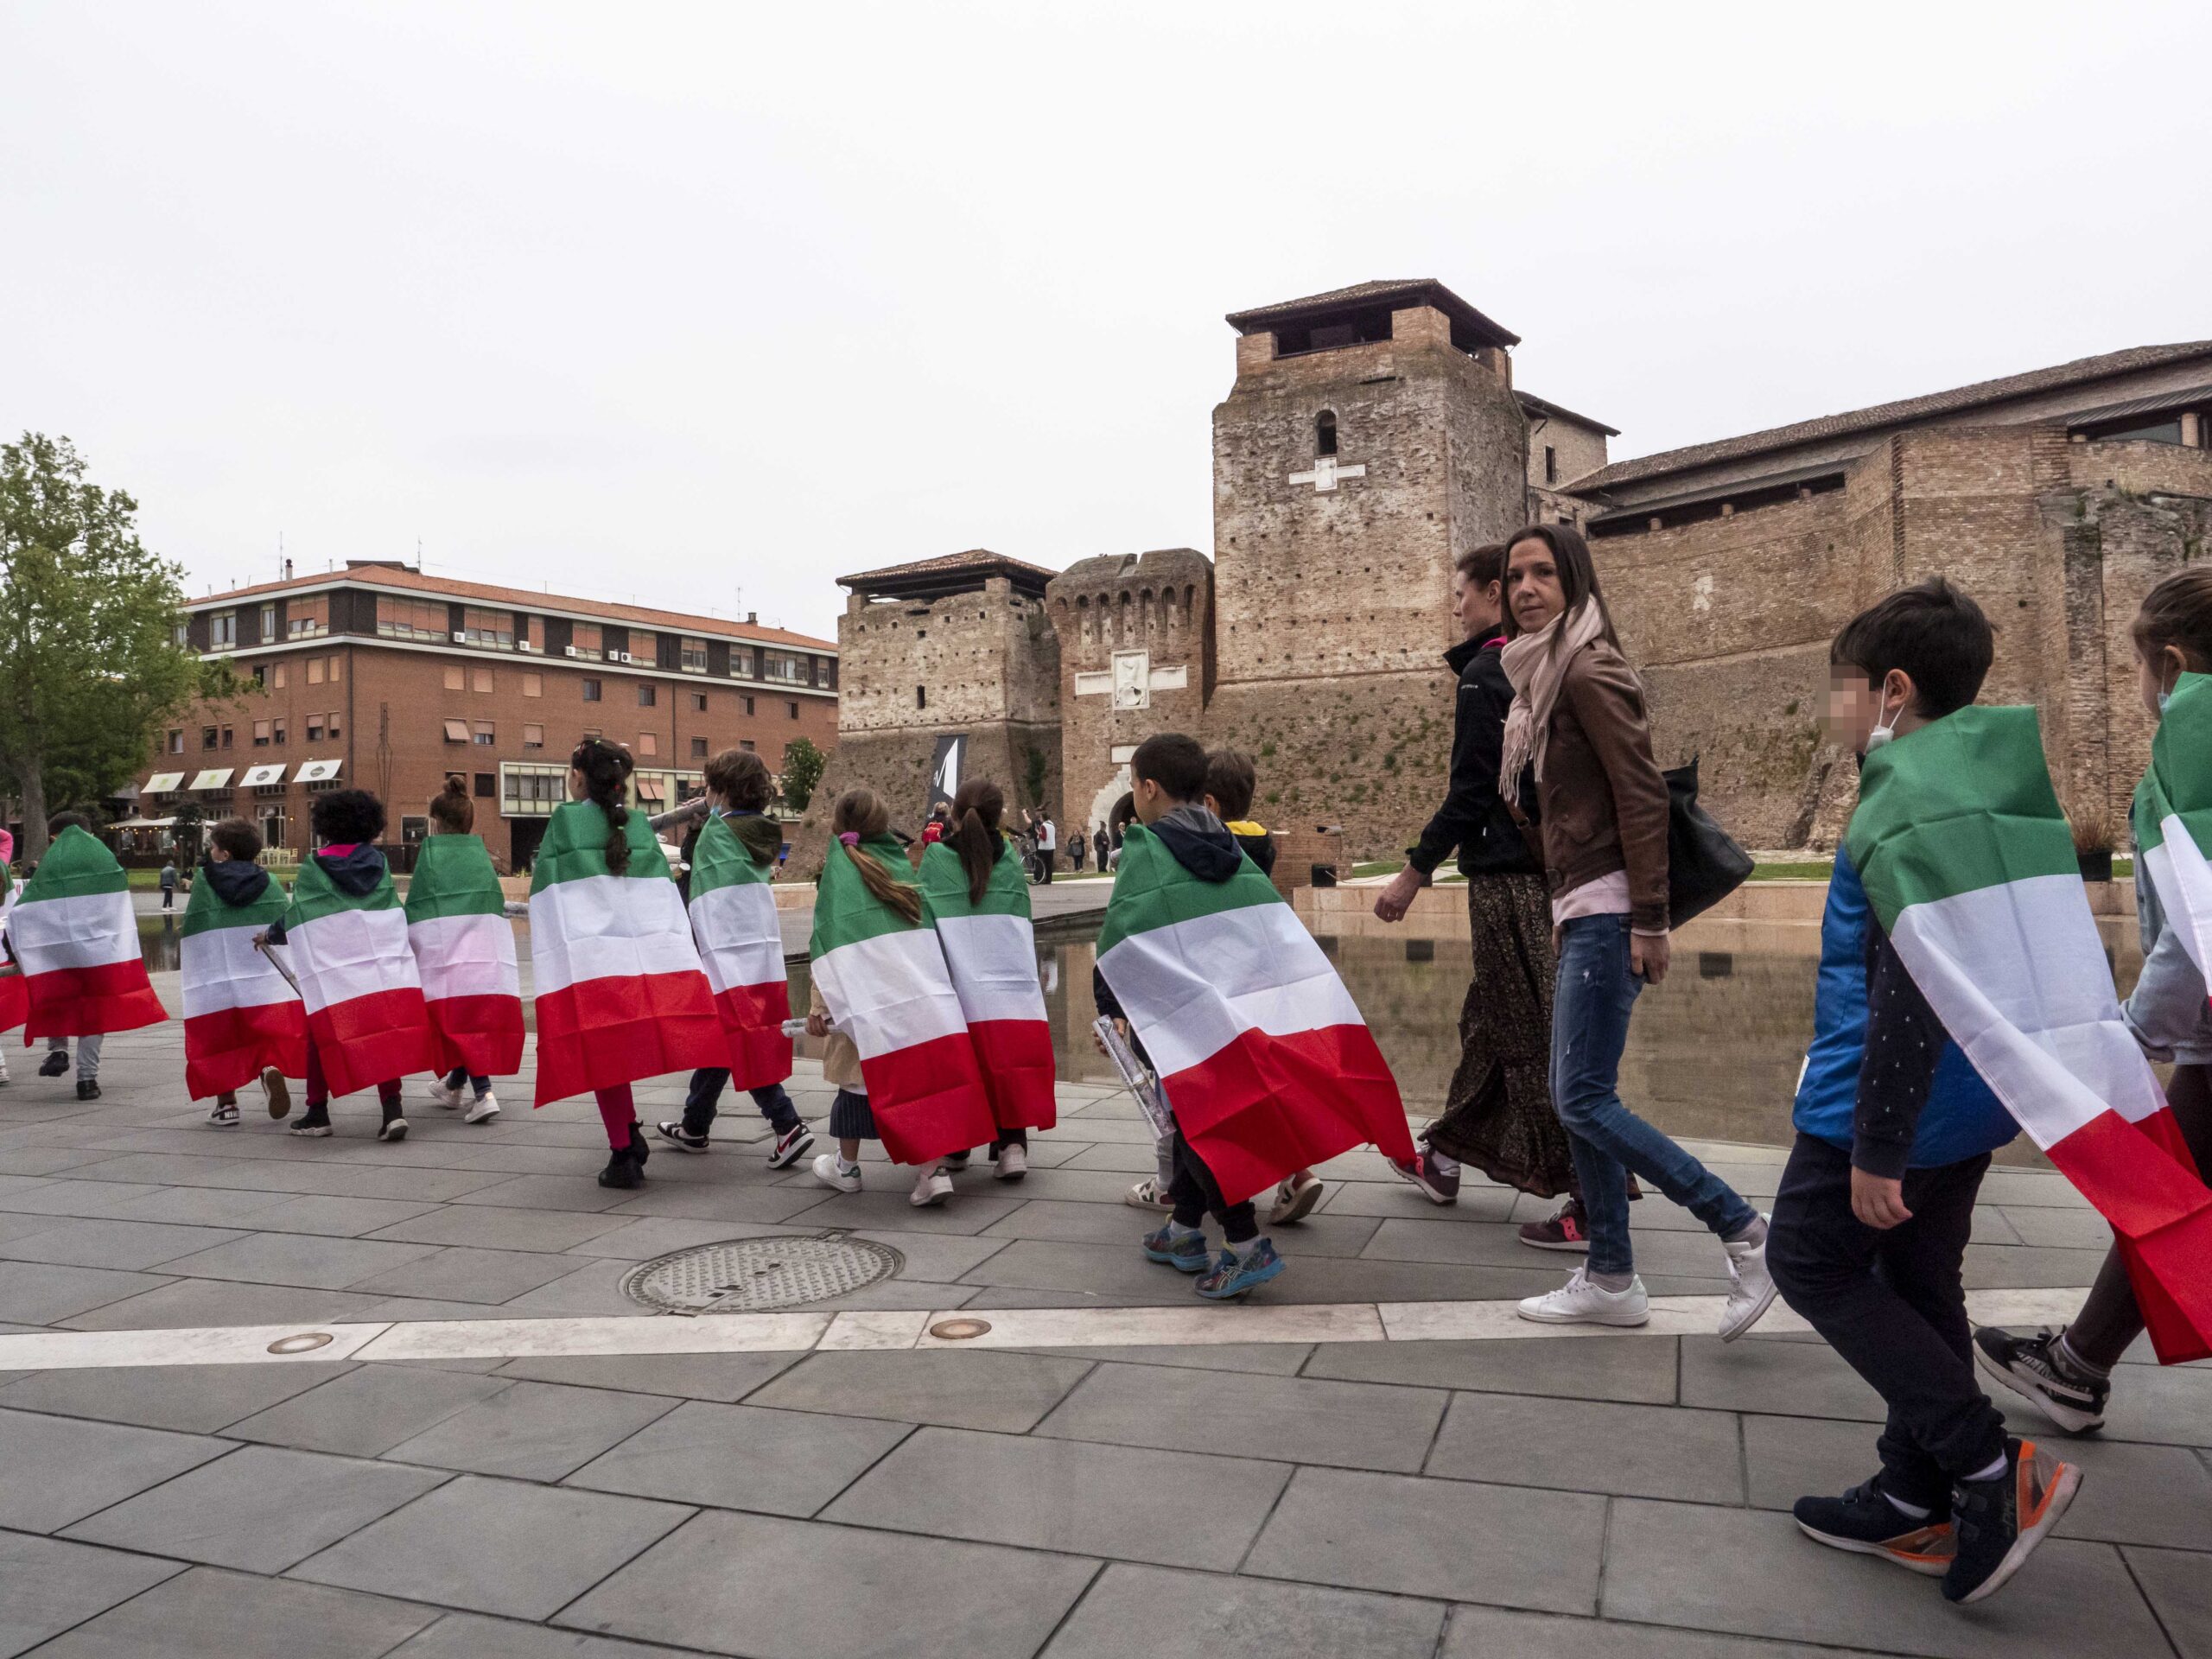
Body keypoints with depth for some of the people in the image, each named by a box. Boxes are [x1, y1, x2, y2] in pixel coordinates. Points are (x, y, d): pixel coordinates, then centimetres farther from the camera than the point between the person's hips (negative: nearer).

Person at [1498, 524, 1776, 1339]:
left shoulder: (1589, 671, -10)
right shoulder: (1550, 675, 18)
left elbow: (1643, 797, -17)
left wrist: (1648, 920, -19)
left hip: (1604, 912, -10)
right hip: (1580, 912, 10)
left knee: (1585, 1100, -10)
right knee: (1579, 1097, 10)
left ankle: (1743, 1232, 2)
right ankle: (1610, 1279, 18)